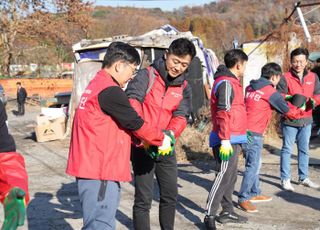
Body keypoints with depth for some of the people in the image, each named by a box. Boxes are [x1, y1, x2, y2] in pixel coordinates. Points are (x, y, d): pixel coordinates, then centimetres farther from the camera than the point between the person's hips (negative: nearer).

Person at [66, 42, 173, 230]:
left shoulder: (96, 85, 17)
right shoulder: (110, 90, -16)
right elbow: (134, 122, -12)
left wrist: (144, 141, 14)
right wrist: (162, 139, 3)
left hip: (92, 166, 11)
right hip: (99, 170, -11)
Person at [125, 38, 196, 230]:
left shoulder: (184, 88, 7)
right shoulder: (147, 76, -8)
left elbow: (181, 116, -6)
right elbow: (132, 99, -24)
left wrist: (170, 134, -28)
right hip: (143, 146, -5)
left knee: (171, 195, 16)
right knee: (144, 199, -3)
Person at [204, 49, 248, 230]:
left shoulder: (231, 82, 18)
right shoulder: (226, 83, -14)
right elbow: (223, 113, -21)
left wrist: (241, 132, 27)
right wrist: (225, 140, -24)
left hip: (233, 140, 10)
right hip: (227, 140, -10)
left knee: (231, 177, 15)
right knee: (224, 177, -9)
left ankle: (227, 211, 24)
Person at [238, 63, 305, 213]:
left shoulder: (250, 88, 12)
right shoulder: (271, 92, -10)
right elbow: (288, 111, -2)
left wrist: (283, 99, 17)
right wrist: (300, 112, 16)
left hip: (245, 130, 9)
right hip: (254, 134, -9)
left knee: (255, 164, 19)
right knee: (252, 166, -4)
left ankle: (254, 193, 29)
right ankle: (243, 199, -1)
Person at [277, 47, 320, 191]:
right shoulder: (285, 78, -7)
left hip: (306, 120, 5)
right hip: (289, 121, -5)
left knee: (304, 150, 14)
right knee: (287, 150, 2)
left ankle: (303, 178, 26)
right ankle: (285, 179, 9)